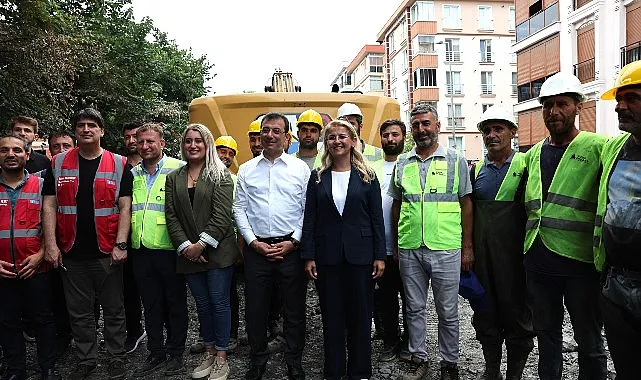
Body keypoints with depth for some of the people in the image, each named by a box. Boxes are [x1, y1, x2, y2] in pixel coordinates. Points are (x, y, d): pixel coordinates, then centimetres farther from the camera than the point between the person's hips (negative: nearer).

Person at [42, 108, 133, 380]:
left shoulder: (118, 165, -1)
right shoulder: (58, 164, 6)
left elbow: (125, 208, -4)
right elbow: (49, 205, 4)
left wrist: (120, 244, -11)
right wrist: (50, 244, -4)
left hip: (107, 254, -2)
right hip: (72, 254, 2)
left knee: (113, 310, 8)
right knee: (79, 312, 13)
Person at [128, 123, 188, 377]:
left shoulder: (178, 169, -6)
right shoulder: (133, 174, 11)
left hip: (169, 249, -5)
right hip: (141, 250, 5)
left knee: (175, 303, 8)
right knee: (151, 304, 15)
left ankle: (175, 354, 24)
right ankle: (156, 352, 30)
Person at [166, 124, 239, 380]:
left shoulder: (220, 175, -3)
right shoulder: (173, 178, 10)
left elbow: (222, 215, -11)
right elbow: (171, 216, 4)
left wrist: (201, 244, -15)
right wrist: (185, 246, -7)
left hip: (217, 251, -4)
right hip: (189, 253, 4)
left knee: (219, 302, 2)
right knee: (202, 303, 14)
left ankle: (221, 358, 15)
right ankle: (209, 352, 29)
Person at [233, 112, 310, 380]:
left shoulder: (300, 168, 3)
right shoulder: (246, 169, 8)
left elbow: (308, 210, 0)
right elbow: (239, 209, 6)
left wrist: (293, 241, -8)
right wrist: (253, 241, -4)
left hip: (291, 248, -1)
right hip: (256, 248, 2)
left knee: (294, 308, 8)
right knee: (255, 308, 10)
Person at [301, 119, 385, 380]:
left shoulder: (367, 176, 3)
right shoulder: (318, 177, 5)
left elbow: (377, 218, 1)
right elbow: (309, 219, 2)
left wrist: (380, 256, -3)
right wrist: (308, 256, -3)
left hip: (360, 255, 0)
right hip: (327, 256, 1)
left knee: (361, 315, 9)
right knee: (331, 315, 10)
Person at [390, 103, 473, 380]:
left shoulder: (455, 161, 1)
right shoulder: (402, 163, 8)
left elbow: (466, 204, 1)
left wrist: (467, 247, -2)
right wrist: (394, 245, 11)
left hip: (446, 249, -2)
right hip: (409, 250, 3)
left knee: (448, 312, 9)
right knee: (414, 309, 13)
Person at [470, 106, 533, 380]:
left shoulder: (526, 165, -3)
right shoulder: (475, 170, 7)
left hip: (514, 254, -3)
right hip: (481, 255, 4)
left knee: (517, 315, 8)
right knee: (485, 315, 13)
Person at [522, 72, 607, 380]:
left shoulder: (598, 147, -6)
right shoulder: (533, 154, 11)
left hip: (580, 261, -5)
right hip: (537, 261, 5)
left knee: (588, 340, 12)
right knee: (546, 335, 19)